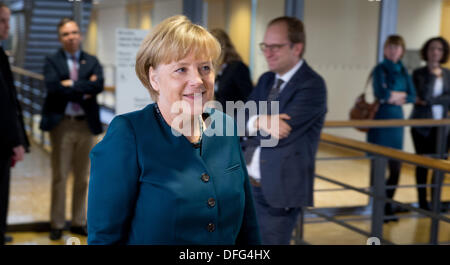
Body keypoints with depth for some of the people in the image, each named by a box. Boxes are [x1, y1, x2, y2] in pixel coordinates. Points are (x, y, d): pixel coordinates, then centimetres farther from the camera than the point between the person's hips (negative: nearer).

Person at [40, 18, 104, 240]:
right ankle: (57, 224, 13)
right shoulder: (52, 61, 3)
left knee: (82, 177, 10)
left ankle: (79, 222, 21)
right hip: (62, 124, -2)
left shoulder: (92, 61, 9)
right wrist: (84, 90, -13)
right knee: (59, 177, 3)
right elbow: (53, 87, -16)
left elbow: (99, 85, -10)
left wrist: (72, 84, -14)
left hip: (86, 124, 3)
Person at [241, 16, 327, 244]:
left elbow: (278, 136, -23)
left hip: (278, 191, -7)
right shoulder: (266, 80, 11)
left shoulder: (312, 86, -15)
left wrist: (250, 123, -7)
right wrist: (259, 121, -20)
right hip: (246, 185, 7)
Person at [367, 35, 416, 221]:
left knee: (396, 167, 8)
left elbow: (413, 96, 5)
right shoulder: (380, 69, -6)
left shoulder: (403, 71, 12)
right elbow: (382, 93, -20)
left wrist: (395, 96, -10)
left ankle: (388, 208, 22)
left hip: (397, 121, 6)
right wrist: (402, 94, -5)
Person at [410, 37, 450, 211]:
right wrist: (433, 75, -12)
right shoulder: (418, 73, -1)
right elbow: (423, 96, -14)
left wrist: (430, 101, -13)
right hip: (422, 125, -3)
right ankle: (422, 202, 11)